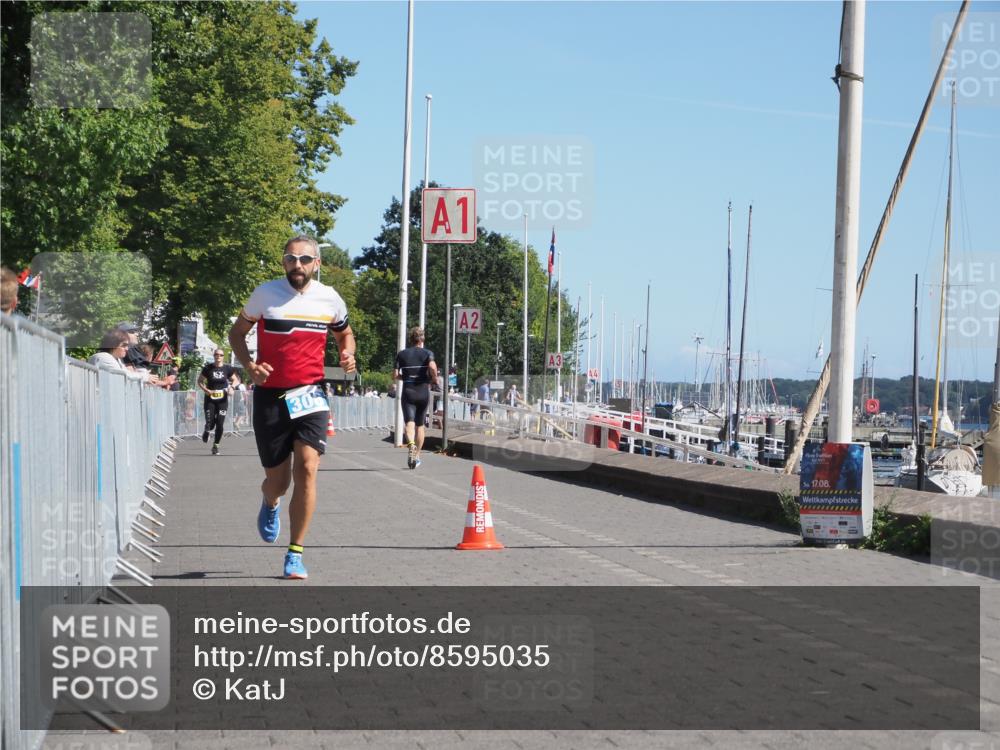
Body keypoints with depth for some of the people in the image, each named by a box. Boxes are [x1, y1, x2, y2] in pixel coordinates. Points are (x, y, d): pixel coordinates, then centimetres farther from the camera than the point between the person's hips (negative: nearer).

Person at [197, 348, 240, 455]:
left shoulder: (227, 368, 0)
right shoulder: (208, 368, -3)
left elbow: (235, 380, 12)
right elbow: (200, 381, 6)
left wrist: (232, 387, -9)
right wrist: (206, 390, -11)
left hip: (222, 400, 1)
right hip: (210, 399, -1)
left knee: (220, 424, -2)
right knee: (210, 424, -8)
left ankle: (216, 446, 15)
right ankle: (206, 432, 30)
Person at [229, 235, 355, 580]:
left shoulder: (329, 298, 3)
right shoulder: (265, 294, -3)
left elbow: (345, 333, 22)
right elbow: (237, 332, 8)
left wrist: (347, 354, -1)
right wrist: (249, 366, -10)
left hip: (310, 395, 1)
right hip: (270, 396, -1)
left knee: (307, 468, -17)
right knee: (278, 481, 5)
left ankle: (295, 553, -7)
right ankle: (270, 504, 46)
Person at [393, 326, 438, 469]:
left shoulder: (401, 354, 5)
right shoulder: (427, 353, 0)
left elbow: (395, 376, 1)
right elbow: (432, 367, -20)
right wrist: (434, 378, -2)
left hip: (408, 392, -1)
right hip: (423, 392, 1)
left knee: (409, 422, -13)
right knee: (420, 425, 15)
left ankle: (411, 444, -44)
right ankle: (417, 456, 21)